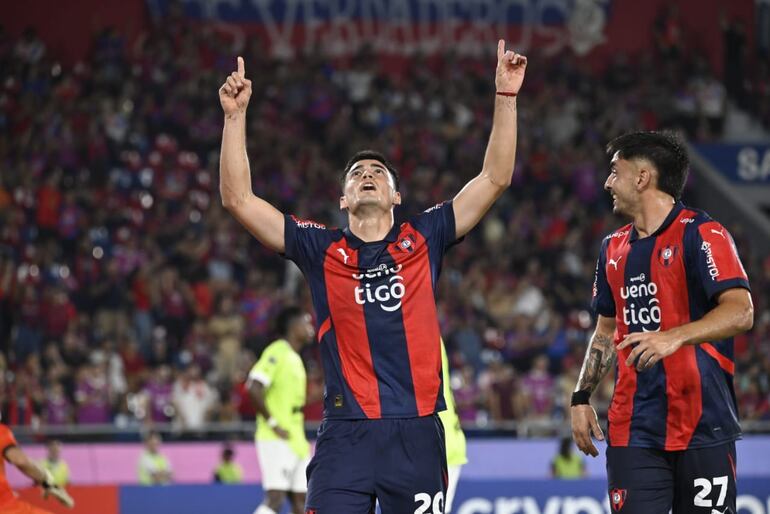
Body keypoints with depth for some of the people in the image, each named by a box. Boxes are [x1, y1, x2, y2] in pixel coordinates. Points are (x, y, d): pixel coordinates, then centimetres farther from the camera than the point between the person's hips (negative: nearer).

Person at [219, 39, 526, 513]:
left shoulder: (424, 239, 11)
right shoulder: (321, 249, 9)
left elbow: (496, 179, 9)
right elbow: (238, 199, 4)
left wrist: (506, 97, 3)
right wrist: (235, 116, -2)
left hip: (417, 433, 1)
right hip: (346, 435, -1)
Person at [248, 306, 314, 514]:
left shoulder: (295, 358, 19)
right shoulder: (277, 352, -9)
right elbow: (255, 389, -19)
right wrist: (273, 424, -19)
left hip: (296, 442, 9)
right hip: (276, 440, -9)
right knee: (275, 497, -16)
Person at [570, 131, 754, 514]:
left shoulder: (700, 235, -6)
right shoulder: (614, 248, 16)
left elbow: (741, 312, -18)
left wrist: (675, 337, -32)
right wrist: (581, 397, 15)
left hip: (703, 426, -5)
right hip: (632, 431, 5)